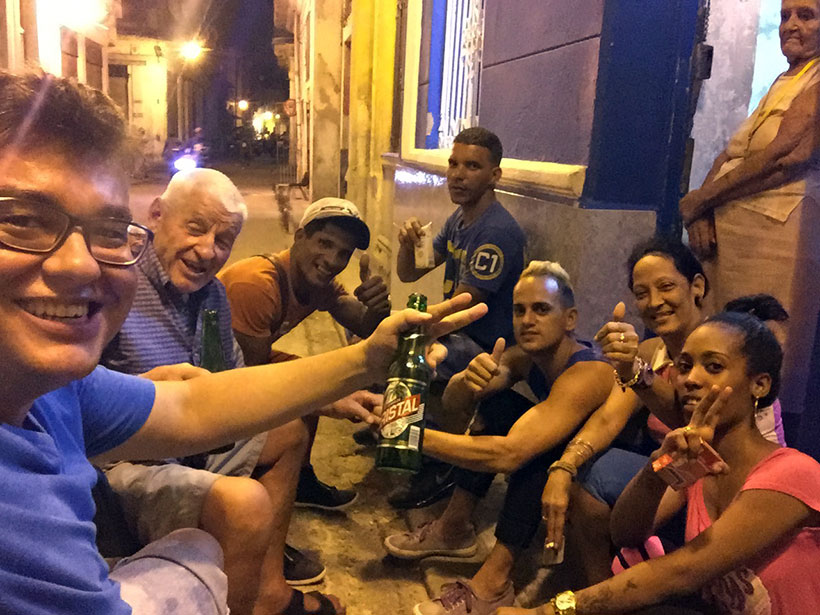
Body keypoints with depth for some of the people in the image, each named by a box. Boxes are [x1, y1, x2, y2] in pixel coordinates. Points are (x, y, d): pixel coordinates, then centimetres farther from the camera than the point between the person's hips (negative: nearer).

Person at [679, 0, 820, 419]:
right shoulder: (784, 82, 22)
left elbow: (784, 158, -16)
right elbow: (731, 153, 14)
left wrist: (698, 200, -10)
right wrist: (701, 210, -3)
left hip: (774, 227, -8)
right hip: (730, 223, 8)